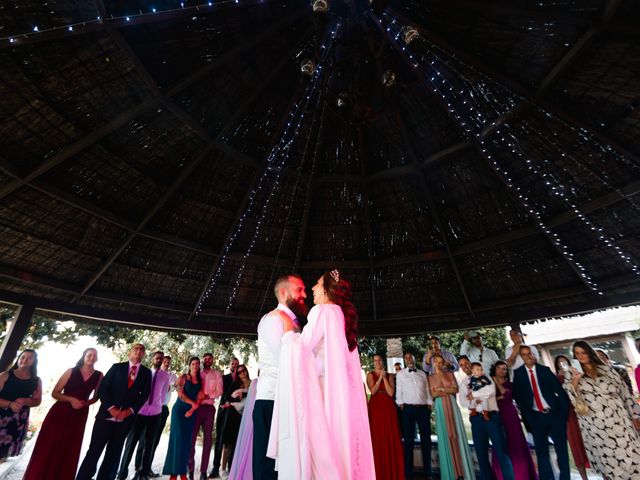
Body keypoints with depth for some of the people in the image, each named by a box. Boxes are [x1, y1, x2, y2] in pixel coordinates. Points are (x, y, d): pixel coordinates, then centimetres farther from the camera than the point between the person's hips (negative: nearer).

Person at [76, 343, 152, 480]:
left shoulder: (146, 373, 4)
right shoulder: (117, 367, 3)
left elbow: (145, 395, 2)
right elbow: (102, 388, -1)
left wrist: (131, 410, -11)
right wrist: (111, 408, -12)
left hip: (126, 418, 1)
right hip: (107, 415, -1)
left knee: (113, 454, 11)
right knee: (94, 451, 1)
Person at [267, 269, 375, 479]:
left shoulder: (322, 311, -10)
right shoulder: (341, 315, 15)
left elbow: (303, 347, -14)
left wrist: (289, 334, 4)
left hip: (325, 389, -8)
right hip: (342, 392, 8)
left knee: (321, 444, -1)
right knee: (338, 443, 12)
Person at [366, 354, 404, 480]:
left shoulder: (389, 376, 10)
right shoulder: (370, 375, 5)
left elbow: (391, 393, -3)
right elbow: (373, 391, -9)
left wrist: (385, 378, -7)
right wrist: (380, 377, -10)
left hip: (388, 408, 2)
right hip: (375, 408, -2)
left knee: (391, 438, 1)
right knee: (377, 438, -1)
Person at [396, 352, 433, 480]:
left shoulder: (422, 374, 13)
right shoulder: (400, 374, 6)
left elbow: (427, 390, 11)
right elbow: (398, 391, 4)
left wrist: (429, 405, 2)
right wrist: (401, 405, -3)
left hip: (423, 408, 2)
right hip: (408, 408, -2)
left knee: (426, 440, 6)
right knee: (409, 440, 2)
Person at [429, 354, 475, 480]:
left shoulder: (449, 373, 8)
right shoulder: (431, 377, 6)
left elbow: (455, 389, 0)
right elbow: (433, 394, -2)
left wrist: (441, 389, -8)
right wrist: (447, 391, -8)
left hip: (451, 405, 1)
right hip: (440, 408, 0)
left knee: (457, 434, 0)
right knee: (445, 437, 2)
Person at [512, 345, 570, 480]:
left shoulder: (545, 369, 0)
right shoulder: (518, 373, -1)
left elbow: (559, 389, -1)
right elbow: (518, 396, 0)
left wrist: (564, 411, -9)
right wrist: (528, 416, -5)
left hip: (554, 413, 0)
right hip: (536, 417, 0)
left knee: (562, 448, 10)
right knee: (542, 451, 7)